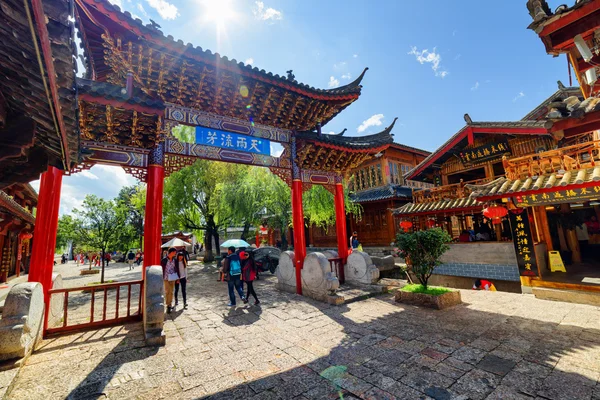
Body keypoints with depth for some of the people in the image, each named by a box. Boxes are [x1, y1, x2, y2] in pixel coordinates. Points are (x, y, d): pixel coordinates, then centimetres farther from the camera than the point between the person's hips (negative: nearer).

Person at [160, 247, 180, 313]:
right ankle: (168, 306, 1)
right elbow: (161, 269, -1)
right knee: (167, 291, -7)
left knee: (171, 292, 10)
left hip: (173, 278, 3)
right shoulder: (164, 260, -5)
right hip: (166, 278, -3)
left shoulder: (175, 260, 3)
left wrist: (178, 278, 7)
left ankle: (169, 305, 21)